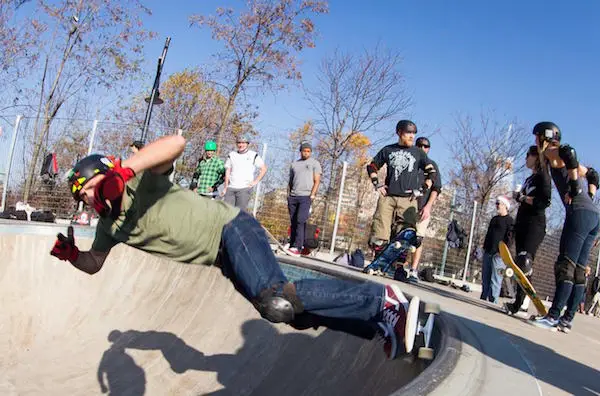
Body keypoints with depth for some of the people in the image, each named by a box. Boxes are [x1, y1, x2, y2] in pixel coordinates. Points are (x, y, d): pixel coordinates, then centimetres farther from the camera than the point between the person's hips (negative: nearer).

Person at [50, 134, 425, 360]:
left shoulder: (139, 181, -12)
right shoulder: (109, 225, 14)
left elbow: (176, 142, -30)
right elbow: (93, 263, 24)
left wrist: (125, 169, -37)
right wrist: (71, 253, 5)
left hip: (231, 227, -8)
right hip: (223, 258, 9)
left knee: (276, 301, -29)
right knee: (289, 309, 1)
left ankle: (381, 299, -18)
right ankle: (384, 322, 9)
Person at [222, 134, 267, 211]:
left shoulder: (253, 155, 5)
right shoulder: (231, 155, 14)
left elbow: (264, 169, 7)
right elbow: (227, 172, 13)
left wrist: (256, 181, -2)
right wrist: (225, 187, 6)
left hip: (245, 188, -3)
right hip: (231, 188, 3)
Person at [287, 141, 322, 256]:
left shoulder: (315, 163, 7)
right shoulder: (294, 164, 20)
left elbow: (317, 181, 0)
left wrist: (312, 196, -11)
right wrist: (288, 196, 11)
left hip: (306, 196, -5)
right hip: (293, 196, 5)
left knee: (300, 221, -15)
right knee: (293, 222, 4)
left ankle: (297, 247, -19)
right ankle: (292, 246, 8)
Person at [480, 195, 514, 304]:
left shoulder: (509, 220, -2)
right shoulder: (494, 219, 21)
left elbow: (509, 238, -10)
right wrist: (484, 247, 17)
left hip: (498, 254, -8)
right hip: (487, 253, 8)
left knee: (495, 280, -10)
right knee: (485, 278, 8)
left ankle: (493, 302, -9)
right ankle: (483, 299, 14)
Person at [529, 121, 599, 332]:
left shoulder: (552, 153, 0)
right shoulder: (565, 158, 26)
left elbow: (569, 151, -23)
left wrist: (574, 186, -19)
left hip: (579, 213, -9)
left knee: (565, 266, -11)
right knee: (578, 270, 6)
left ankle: (553, 317, -11)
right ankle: (567, 319, 8)